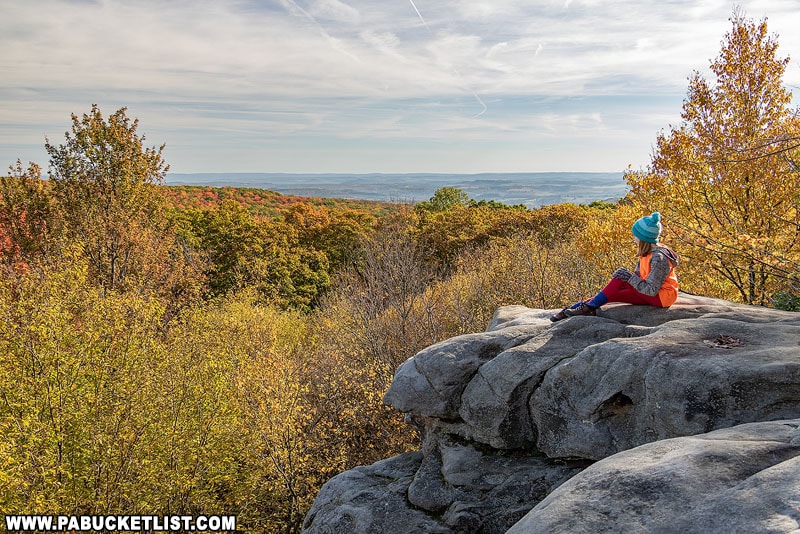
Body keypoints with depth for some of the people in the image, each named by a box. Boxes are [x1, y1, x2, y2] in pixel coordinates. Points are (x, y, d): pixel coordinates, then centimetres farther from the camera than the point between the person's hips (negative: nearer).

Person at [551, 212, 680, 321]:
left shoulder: (658, 258, -24)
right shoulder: (647, 253, 5)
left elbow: (651, 290, -26)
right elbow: (638, 276, 10)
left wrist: (629, 277, -26)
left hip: (662, 297, -9)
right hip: (650, 294, 9)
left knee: (621, 276, -22)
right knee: (613, 294, -9)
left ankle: (589, 307, -19)